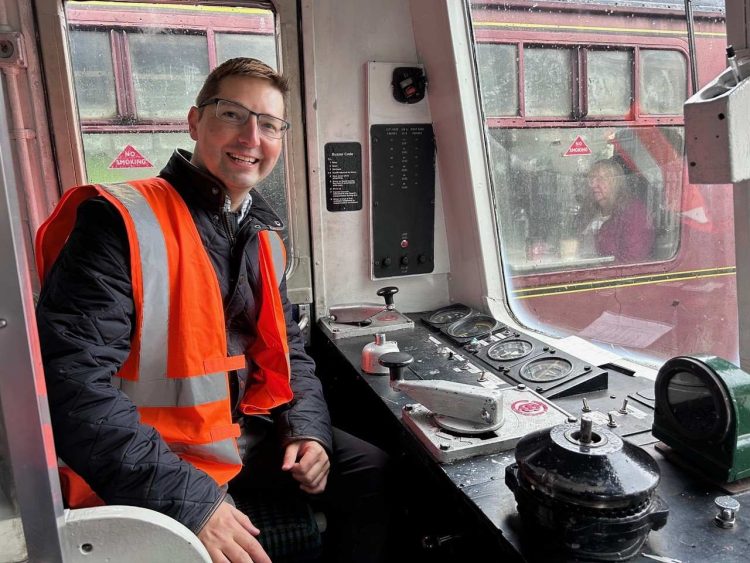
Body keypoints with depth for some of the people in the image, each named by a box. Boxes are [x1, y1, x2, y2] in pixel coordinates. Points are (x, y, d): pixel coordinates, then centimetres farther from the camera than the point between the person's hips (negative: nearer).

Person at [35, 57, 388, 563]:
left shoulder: (265, 236, 6)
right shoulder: (120, 221, -18)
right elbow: (72, 382, -25)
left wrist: (307, 428, -3)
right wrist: (189, 500, -28)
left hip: (244, 433, 7)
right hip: (145, 476, -6)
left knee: (370, 469, 5)